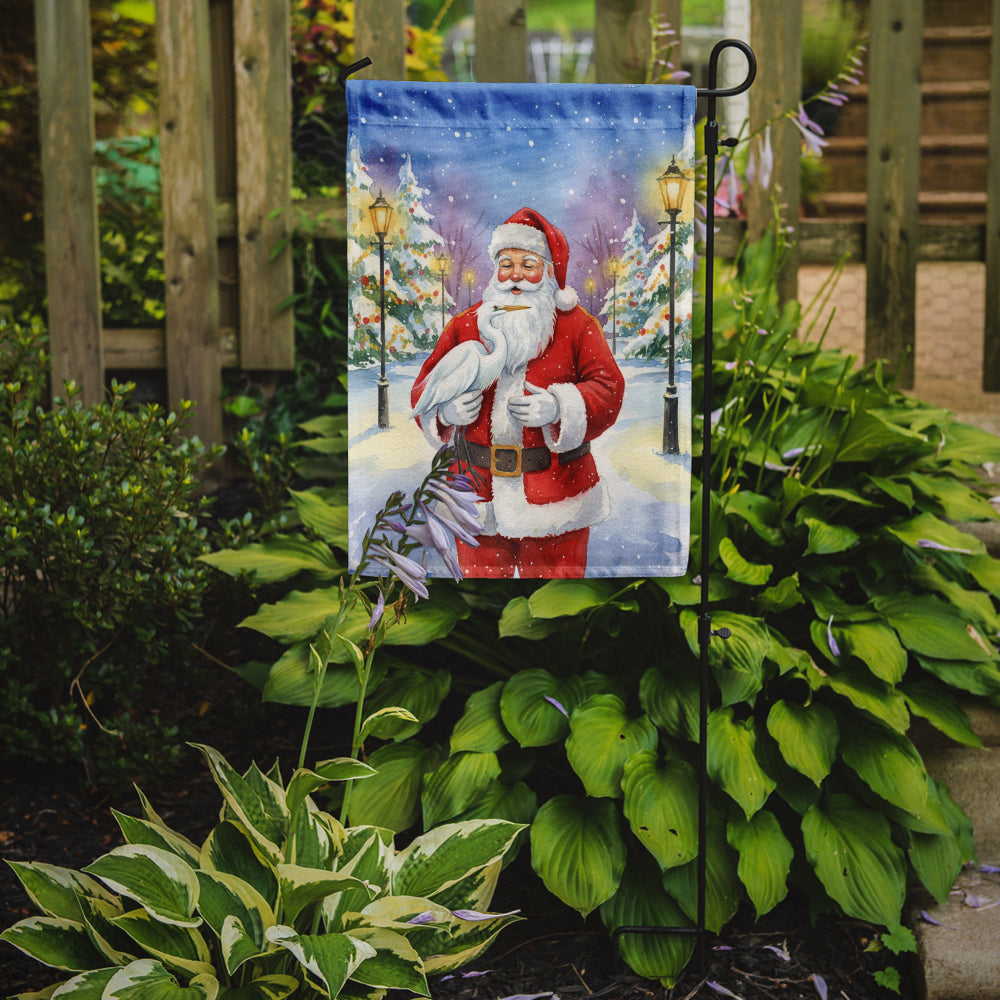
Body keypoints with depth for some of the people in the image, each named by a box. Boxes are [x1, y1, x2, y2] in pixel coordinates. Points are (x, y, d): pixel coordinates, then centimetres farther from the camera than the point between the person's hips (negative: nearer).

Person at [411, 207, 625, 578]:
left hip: (554, 499, -2)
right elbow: (425, 387, 10)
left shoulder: (576, 325, 2)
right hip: (479, 491, 2)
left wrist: (560, 408, -23)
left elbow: (608, 387, -5)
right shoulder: (464, 325, 8)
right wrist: (445, 410, -13)